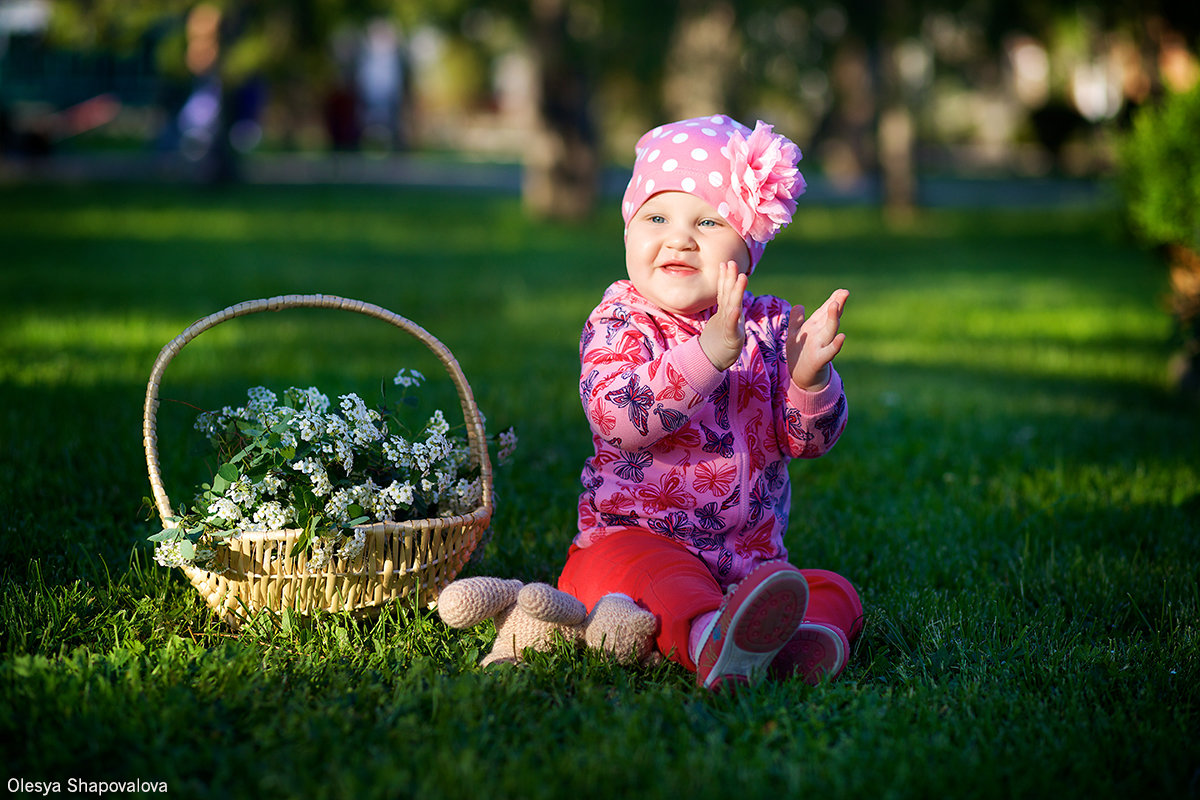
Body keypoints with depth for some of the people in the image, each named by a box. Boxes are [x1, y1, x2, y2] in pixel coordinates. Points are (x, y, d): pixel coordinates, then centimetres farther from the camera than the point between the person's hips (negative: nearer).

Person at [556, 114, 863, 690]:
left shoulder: (770, 325, 9)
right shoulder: (619, 324, -3)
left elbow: (808, 439, 3)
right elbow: (614, 415, -23)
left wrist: (810, 378, -21)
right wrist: (708, 351, -35)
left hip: (752, 564, 5)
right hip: (632, 537, -5)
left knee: (835, 593, -16)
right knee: (654, 567, -35)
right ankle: (707, 639, -65)